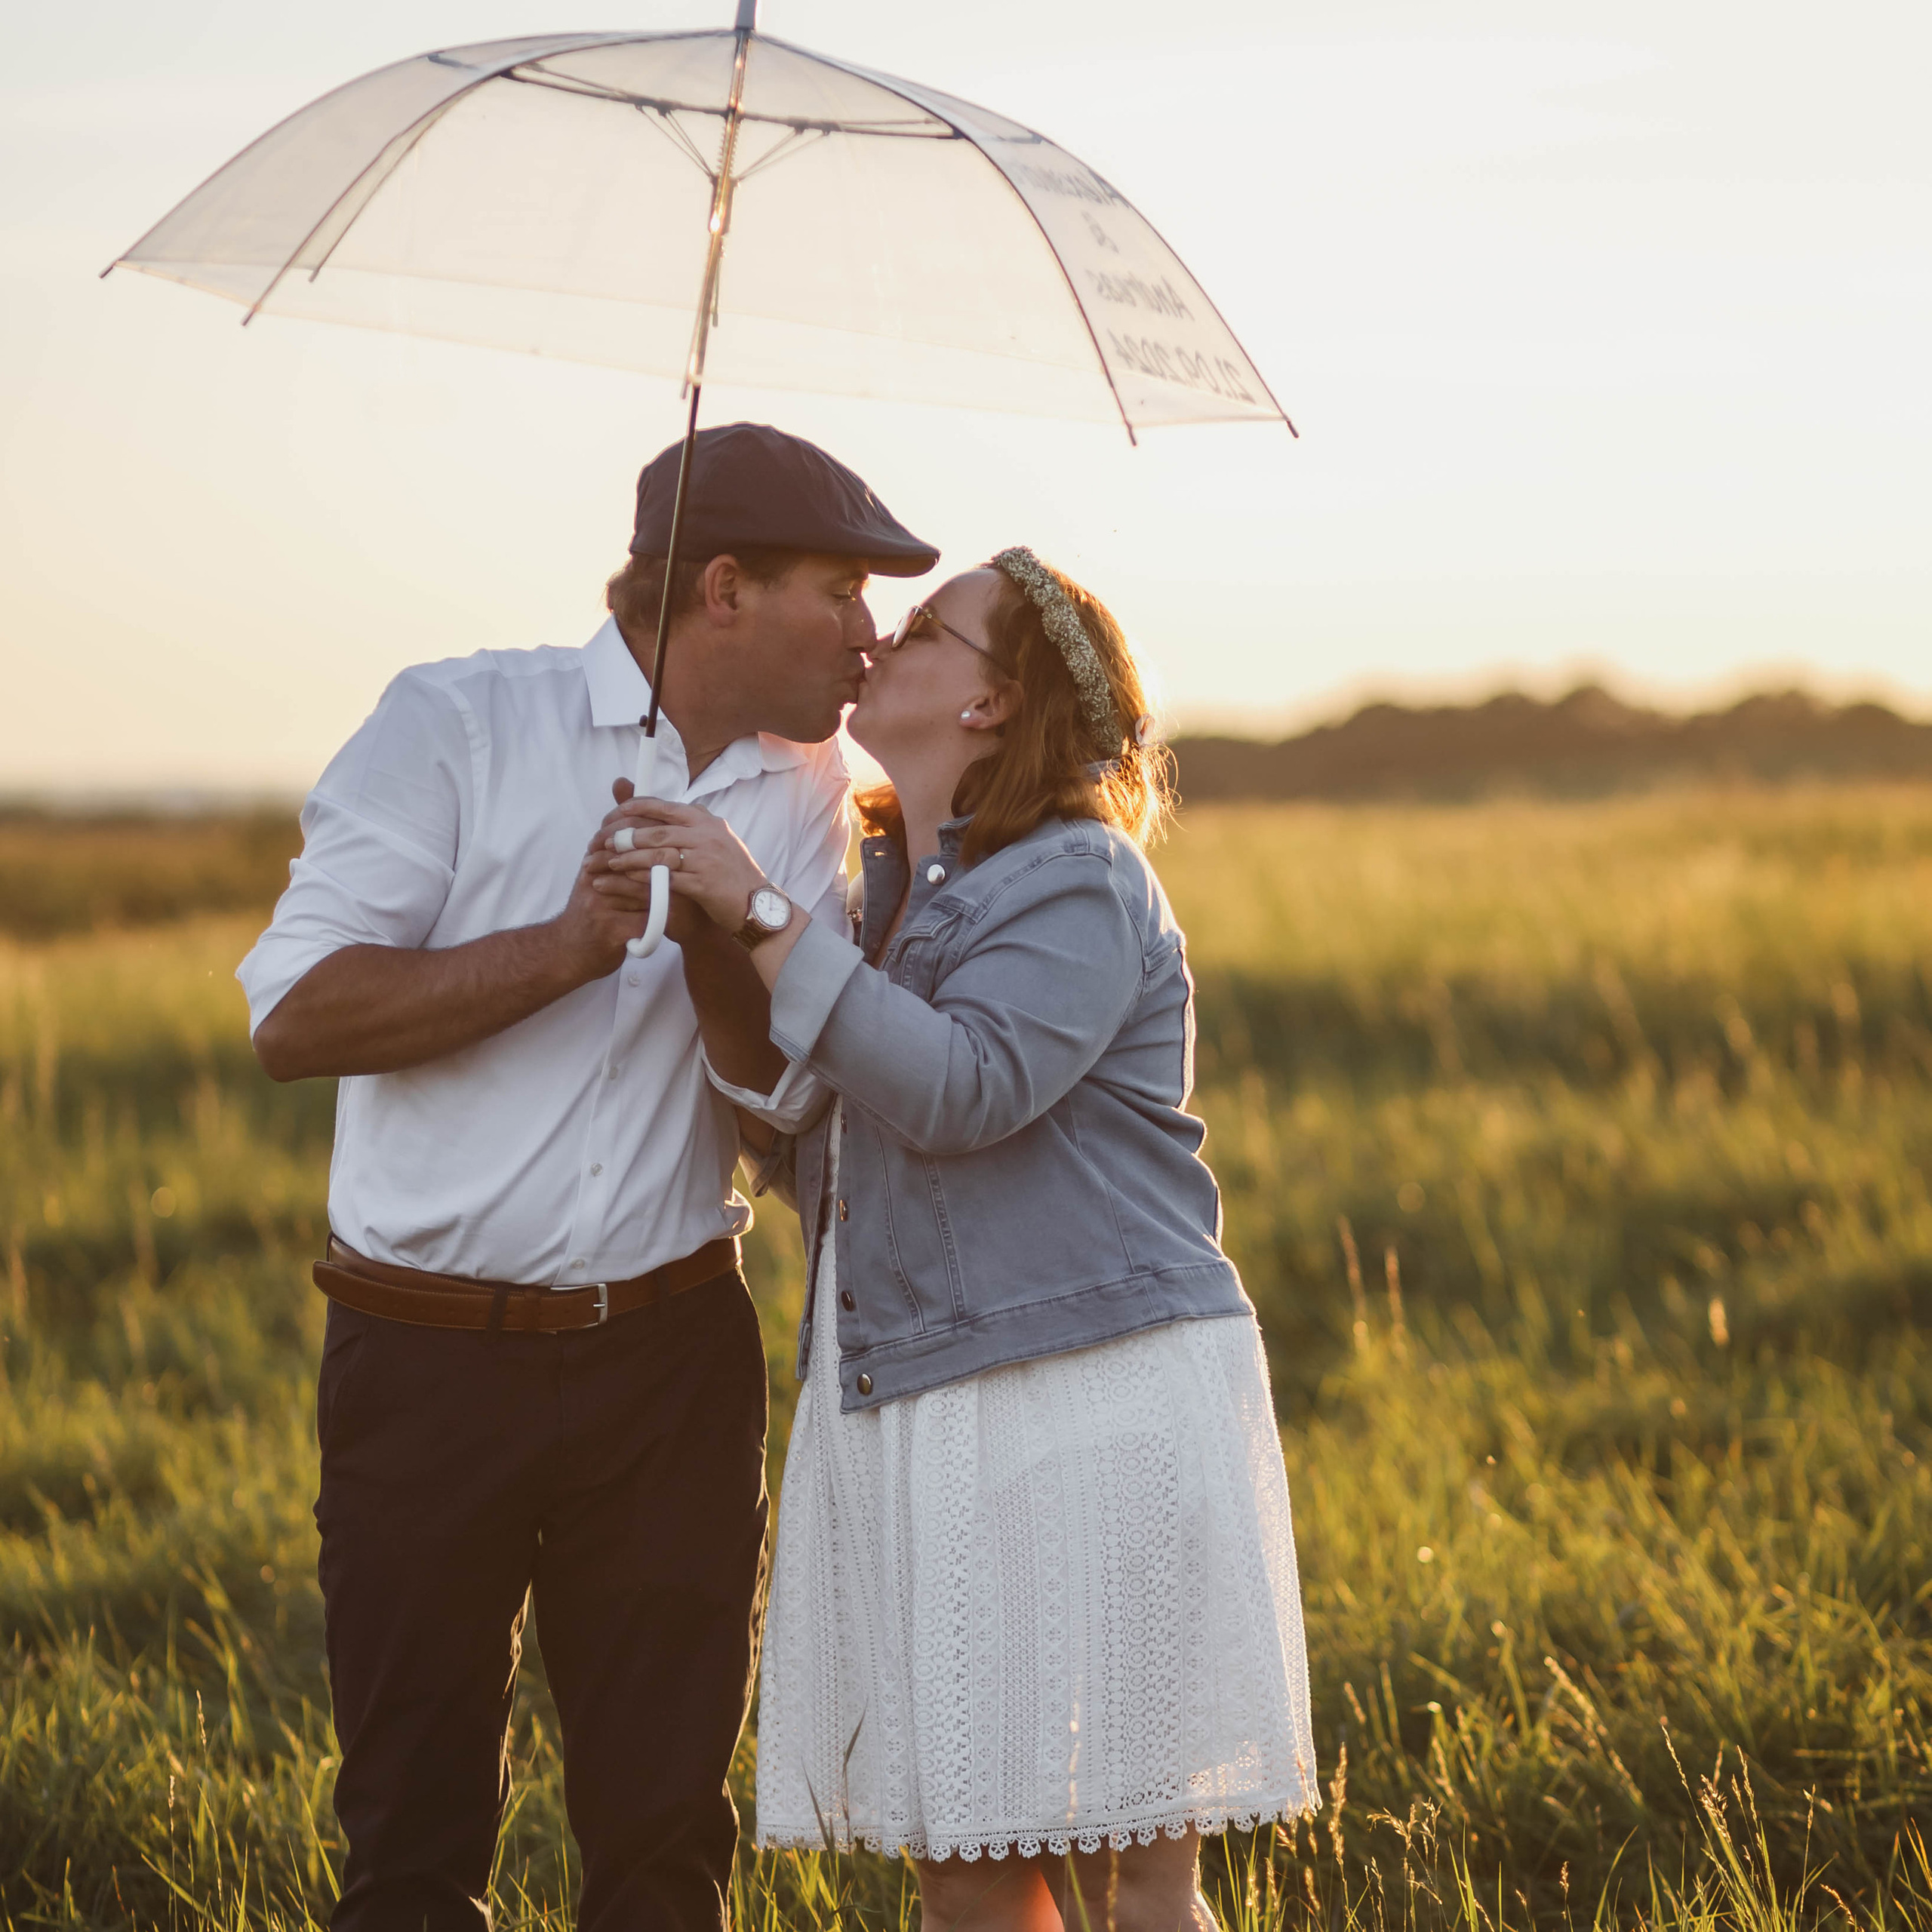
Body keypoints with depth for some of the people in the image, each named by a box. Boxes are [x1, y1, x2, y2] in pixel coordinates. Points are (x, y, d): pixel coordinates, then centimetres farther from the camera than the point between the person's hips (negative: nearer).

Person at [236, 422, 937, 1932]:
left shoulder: (803, 789, 8)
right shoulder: (459, 722, -6)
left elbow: (781, 1085, 0)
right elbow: (297, 1017, -14)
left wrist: (717, 933, -18)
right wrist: (573, 944, -18)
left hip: (675, 1354, 4)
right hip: (431, 1356, -3)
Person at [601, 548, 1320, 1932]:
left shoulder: (1079, 881, -8)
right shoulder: (884, 881, 18)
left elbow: (958, 1091, -22)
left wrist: (761, 912, -21)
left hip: (1092, 1404, -8)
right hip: (920, 1413, 8)